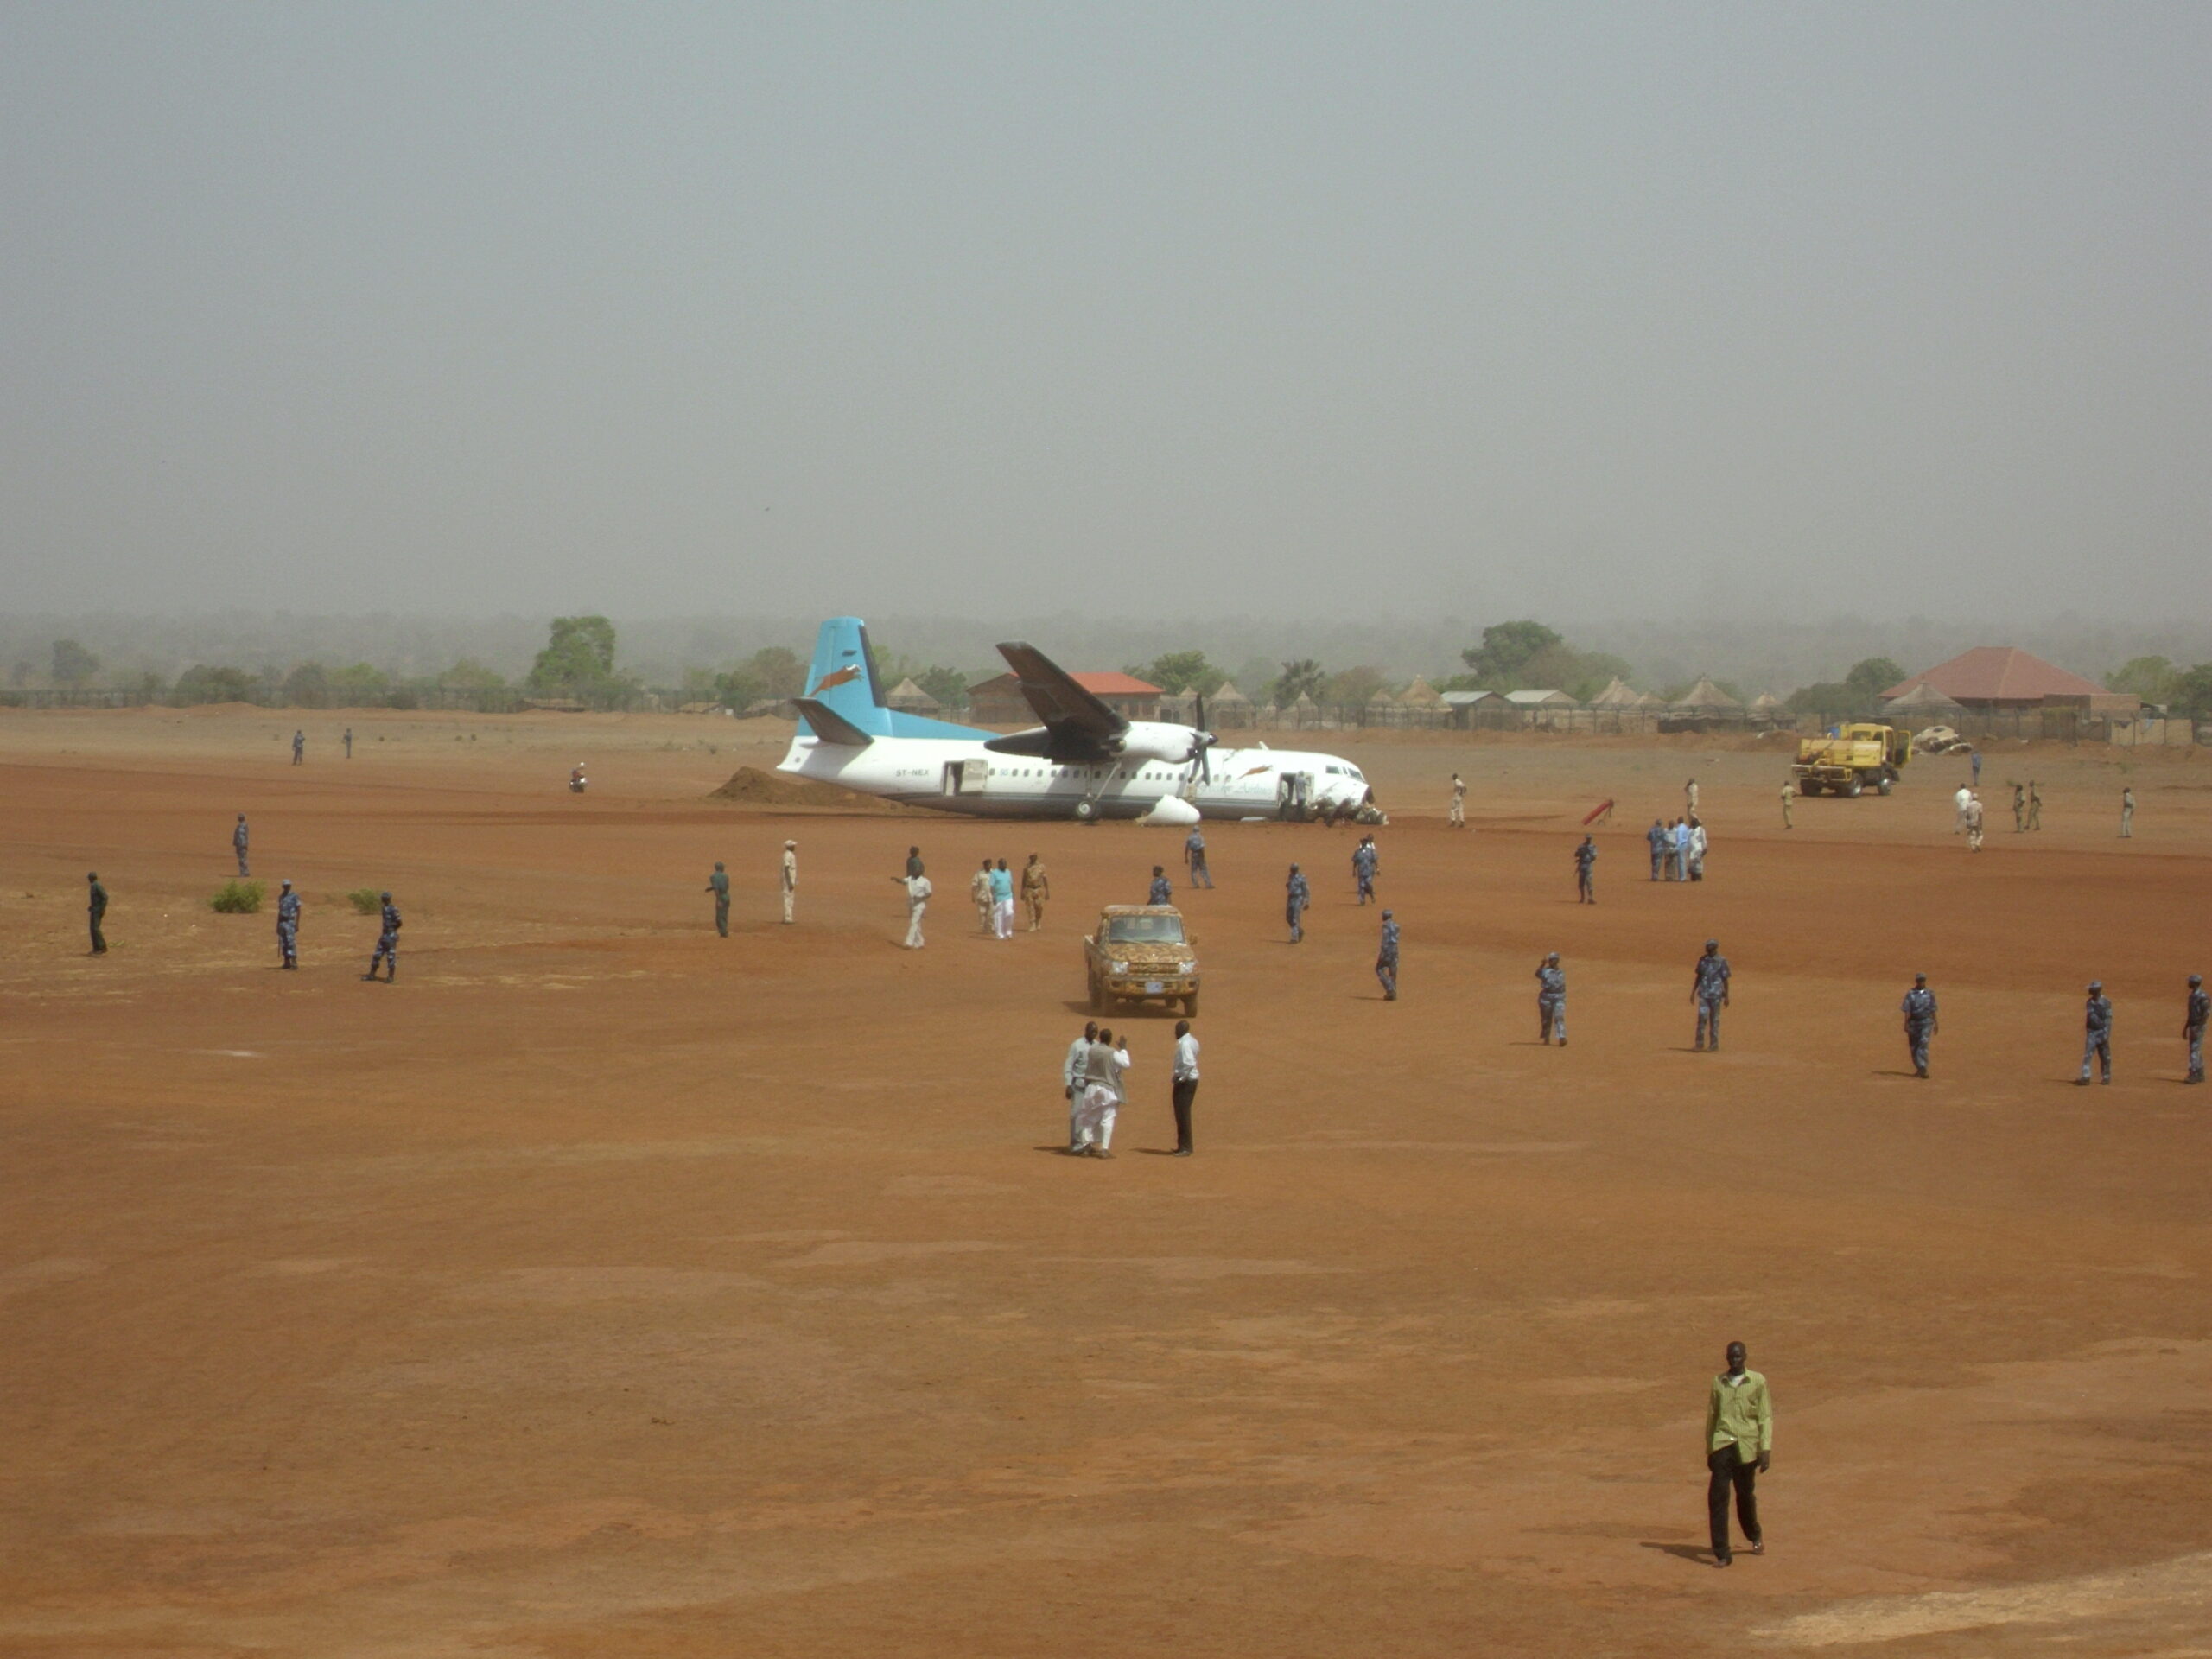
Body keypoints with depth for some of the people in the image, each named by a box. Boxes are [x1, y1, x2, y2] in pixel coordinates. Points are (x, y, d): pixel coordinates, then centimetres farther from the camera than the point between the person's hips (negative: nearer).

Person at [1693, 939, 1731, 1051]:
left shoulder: (1722, 961, -4)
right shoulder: (1703, 960, 9)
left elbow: (1725, 979, -3)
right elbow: (1698, 977, 16)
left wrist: (1726, 996, -6)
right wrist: (1693, 992, 14)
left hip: (1716, 995, -3)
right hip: (1703, 994, 3)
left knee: (1714, 1020, 2)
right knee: (1702, 1017, -6)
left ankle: (1714, 1045, 8)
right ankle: (1699, 1044, -3)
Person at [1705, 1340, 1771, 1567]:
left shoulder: (1757, 1382, 0)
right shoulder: (1718, 1382, 8)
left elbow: (1765, 1417, -1)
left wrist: (1766, 1449, -9)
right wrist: (1709, 1450, 18)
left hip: (1746, 1446, -1)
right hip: (1722, 1444, 1)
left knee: (1746, 1495, 11)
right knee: (1717, 1497, -10)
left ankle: (1755, 1536, 40)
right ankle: (1722, 1553, -9)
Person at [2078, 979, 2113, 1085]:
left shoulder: (2106, 1002, -10)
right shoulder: (2090, 1002, 6)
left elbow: (2108, 1020, -12)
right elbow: (2088, 1018, 9)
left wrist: (2106, 1034, -17)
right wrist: (2087, 1032, 8)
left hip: (2102, 1032, -4)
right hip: (2091, 1032, 4)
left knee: (2105, 1056, 7)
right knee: (2087, 1055, -7)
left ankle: (2106, 1077, 20)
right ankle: (2085, 1077, -12)